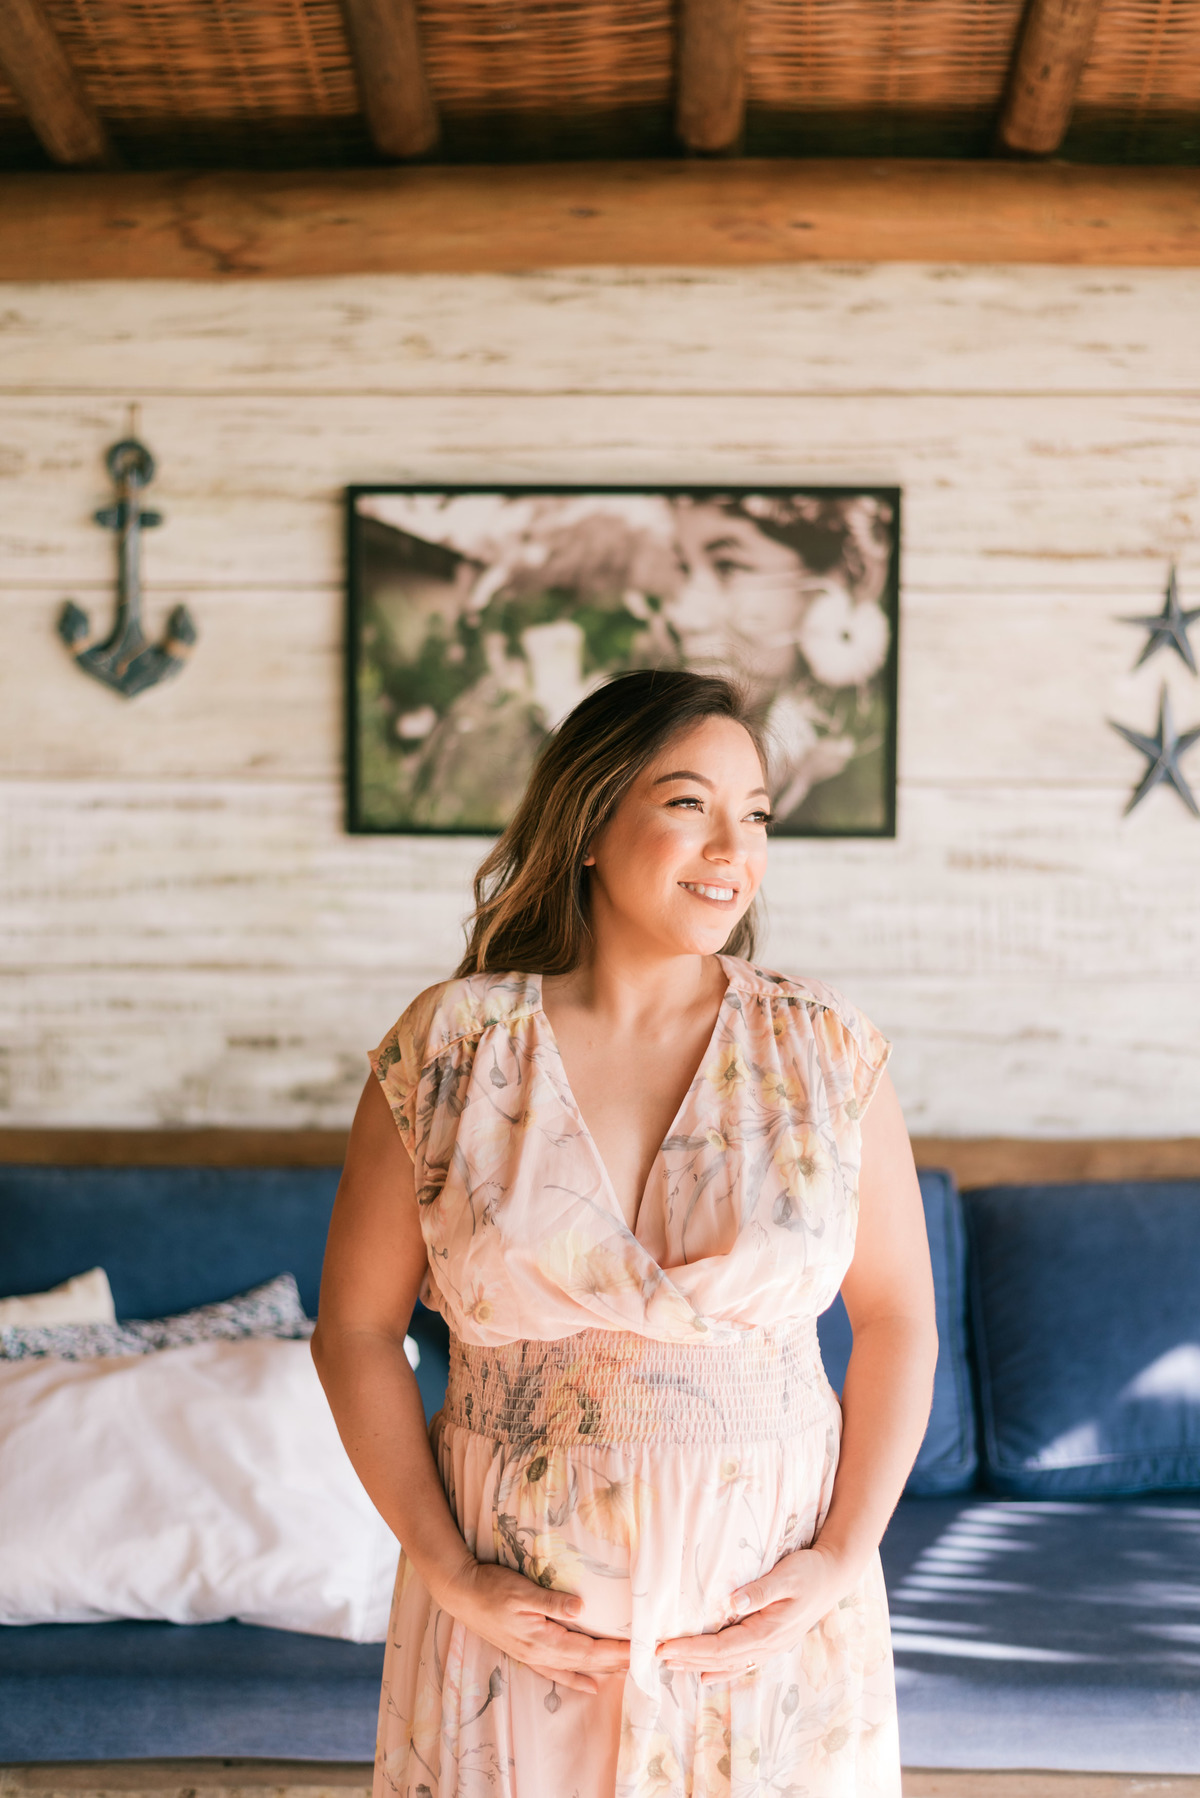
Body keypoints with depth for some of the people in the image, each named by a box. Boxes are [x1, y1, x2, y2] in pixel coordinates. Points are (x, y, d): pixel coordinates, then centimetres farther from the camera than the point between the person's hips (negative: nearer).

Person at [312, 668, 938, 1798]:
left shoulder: (825, 1053, -4)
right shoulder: (449, 1049, -7)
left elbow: (898, 1321, 1)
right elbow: (356, 1330, -2)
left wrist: (844, 1560, -7)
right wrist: (449, 1577, -7)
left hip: (771, 1624, 1)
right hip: (519, 1622, -1)